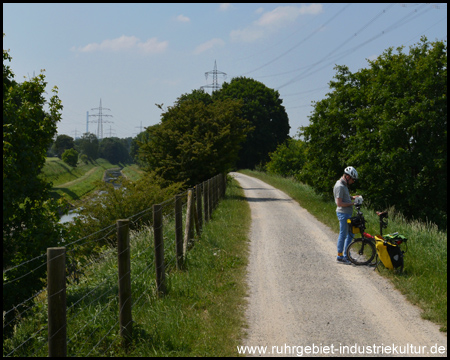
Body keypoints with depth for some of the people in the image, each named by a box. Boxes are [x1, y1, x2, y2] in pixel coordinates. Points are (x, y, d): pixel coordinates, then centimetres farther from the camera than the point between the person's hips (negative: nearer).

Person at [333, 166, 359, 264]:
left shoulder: (343, 185, 13)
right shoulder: (340, 186, -20)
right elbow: (339, 203, -23)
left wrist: (352, 197, 9)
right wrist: (352, 203, -18)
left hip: (347, 213, 10)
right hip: (343, 213, -10)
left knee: (350, 234, 15)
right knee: (343, 234, -2)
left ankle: (346, 255, 22)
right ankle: (340, 256, 7)